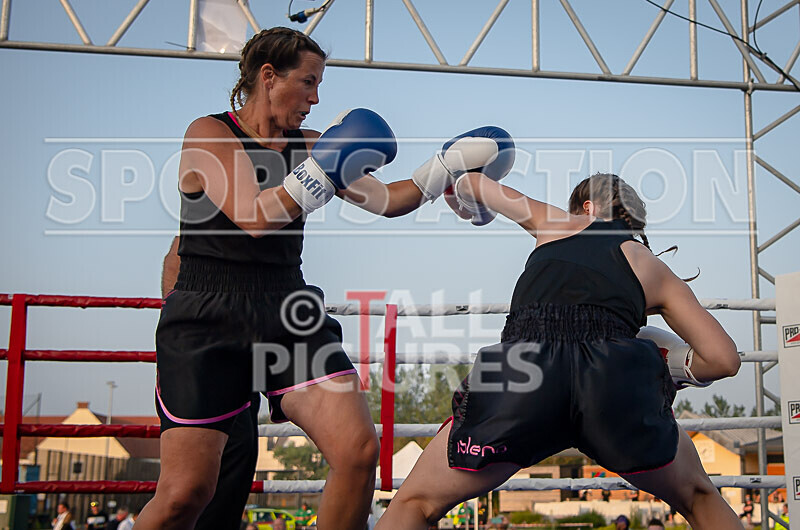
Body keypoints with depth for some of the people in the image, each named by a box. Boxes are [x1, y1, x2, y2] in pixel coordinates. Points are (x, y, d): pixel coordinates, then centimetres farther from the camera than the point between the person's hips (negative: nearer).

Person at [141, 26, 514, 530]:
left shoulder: (308, 147, 14)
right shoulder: (208, 134, -2)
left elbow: (387, 200, 15)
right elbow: (255, 217, -15)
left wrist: (448, 168, 8)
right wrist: (325, 169, -16)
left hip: (286, 313, 5)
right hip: (208, 319, -5)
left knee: (360, 452, -13)